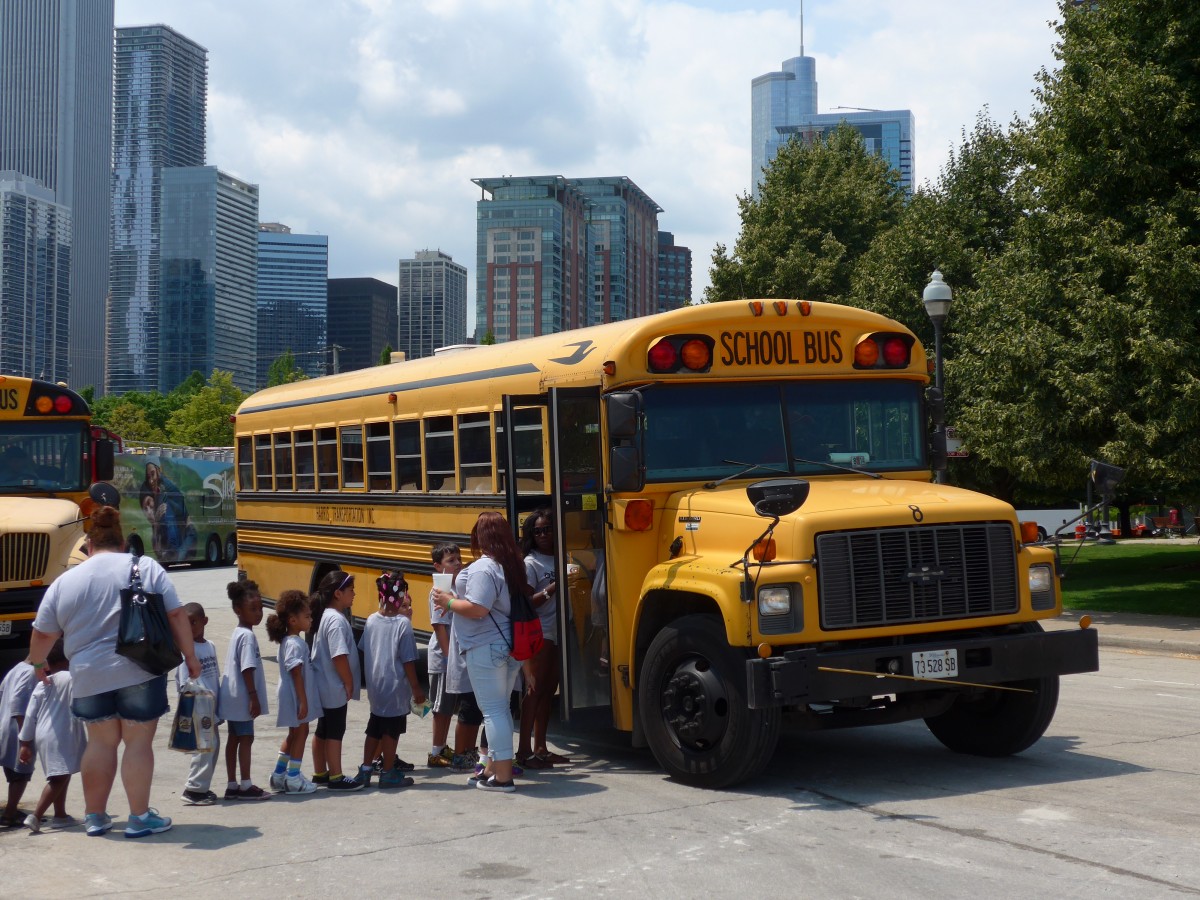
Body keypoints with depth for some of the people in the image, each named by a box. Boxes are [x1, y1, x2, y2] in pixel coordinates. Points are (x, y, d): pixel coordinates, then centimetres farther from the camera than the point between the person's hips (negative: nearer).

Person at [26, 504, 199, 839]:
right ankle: (140, 817, 8)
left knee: (100, 742, 15)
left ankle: (95, 816, 22)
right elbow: (176, 616, -3)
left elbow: (42, 634, 10)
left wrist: (37, 663, 28)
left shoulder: (65, 582, 6)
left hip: (89, 678, 3)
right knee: (138, 742, 4)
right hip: (139, 672, -2)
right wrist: (190, 656, 6)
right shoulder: (147, 568, 1)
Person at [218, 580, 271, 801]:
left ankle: (232, 785, 17)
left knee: (234, 739, 12)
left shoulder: (237, 634, 13)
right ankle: (245, 786, 3)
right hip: (242, 698, -10)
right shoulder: (248, 636, -17)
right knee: (246, 739, -3)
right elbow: (247, 669, -21)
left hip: (233, 697, 10)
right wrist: (254, 697, -20)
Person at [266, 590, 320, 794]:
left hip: (292, 697, 10)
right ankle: (293, 779, 6)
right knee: (300, 733, 0)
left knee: (294, 734, 18)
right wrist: (303, 701, -22)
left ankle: (279, 775, 23)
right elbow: (296, 673, -23)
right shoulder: (294, 644, -21)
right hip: (296, 698, -10)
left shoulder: (289, 641, 11)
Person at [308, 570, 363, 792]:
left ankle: (320, 774, 24)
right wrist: (349, 684, -16)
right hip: (335, 688, -10)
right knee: (335, 732, -2)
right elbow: (339, 656, -25)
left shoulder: (324, 616, 11)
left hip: (323, 686, 10)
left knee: (323, 730, 16)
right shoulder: (336, 620, -20)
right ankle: (336, 778, 4)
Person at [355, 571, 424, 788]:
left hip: (375, 686, 6)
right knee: (391, 731, 5)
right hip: (396, 687, -6)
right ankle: (388, 774, 14)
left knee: (374, 729, 18)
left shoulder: (371, 620, 0)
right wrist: (416, 689, -7)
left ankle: (365, 770, 23)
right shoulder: (403, 623, -17)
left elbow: (363, 652, 9)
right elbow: (408, 661, -15)